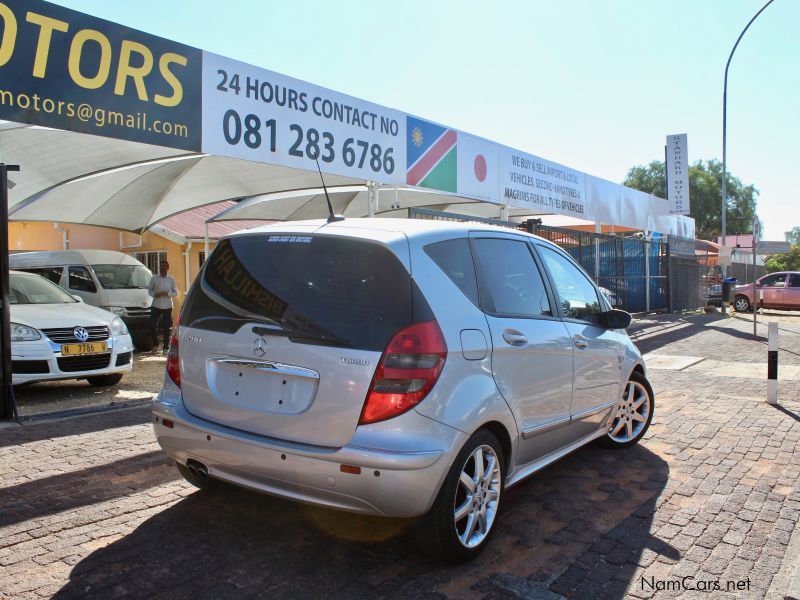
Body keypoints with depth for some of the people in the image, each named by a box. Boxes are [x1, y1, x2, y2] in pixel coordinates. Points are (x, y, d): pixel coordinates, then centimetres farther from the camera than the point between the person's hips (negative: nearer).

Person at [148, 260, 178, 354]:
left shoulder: (171, 279, 3)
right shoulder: (154, 277, 5)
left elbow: (175, 292, 5)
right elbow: (149, 289, 9)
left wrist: (168, 294, -14)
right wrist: (154, 294, -11)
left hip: (167, 306, -1)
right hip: (156, 306, 1)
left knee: (166, 328, 1)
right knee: (152, 325, -3)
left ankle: (166, 347, 9)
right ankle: (155, 344, 17)